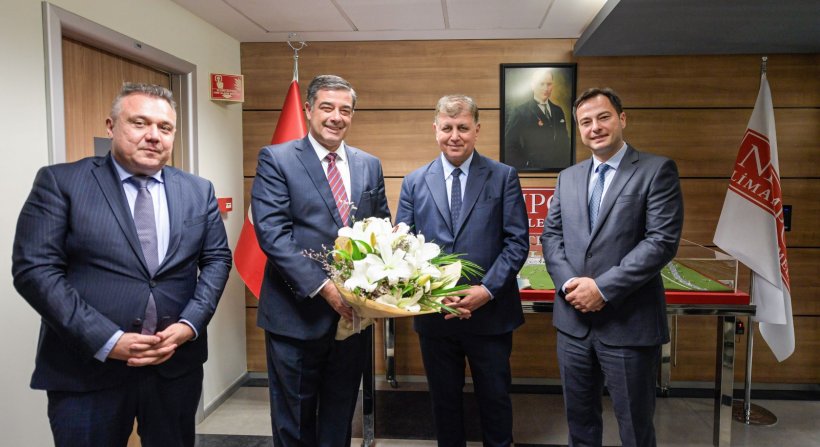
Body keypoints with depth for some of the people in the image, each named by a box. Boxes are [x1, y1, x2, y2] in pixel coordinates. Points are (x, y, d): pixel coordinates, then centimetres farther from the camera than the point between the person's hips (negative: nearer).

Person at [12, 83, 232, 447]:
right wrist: (107, 341, -16)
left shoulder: (198, 191, 7)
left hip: (177, 364, 3)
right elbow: (34, 268, -10)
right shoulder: (61, 182, -4)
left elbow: (217, 259, 6)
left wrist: (189, 325, -9)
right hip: (87, 370, -3)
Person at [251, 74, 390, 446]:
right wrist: (324, 287, -22)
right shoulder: (276, 159, -5)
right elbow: (272, 233, -15)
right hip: (298, 313, -4)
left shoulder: (370, 165, 9)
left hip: (353, 312, 4)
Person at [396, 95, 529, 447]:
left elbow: (517, 241, -5)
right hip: (434, 313, 2)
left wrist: (487, 290, -16)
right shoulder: (414, 182, 5)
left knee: (495, 399, 14)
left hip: (490, 313, -1)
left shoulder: (504, 177, 0)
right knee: (444, 400, 17)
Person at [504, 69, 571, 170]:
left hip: (561, 170, 5)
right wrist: (525, 166, -16)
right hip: (534, 170, -5)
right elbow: (509, 148, -11)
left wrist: (568, 164, 3)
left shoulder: (558, 111, 11)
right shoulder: (520, 112, -7)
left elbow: (565, 144, 14)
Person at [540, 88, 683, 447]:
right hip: (573, 320, 5)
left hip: (629, 323, -4)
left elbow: (662, 241, -14)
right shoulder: (568, 177, 12)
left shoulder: (657, 170, -5)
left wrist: (603, 288, -18)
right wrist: (569, 283, -9)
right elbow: (551, 235, 9)